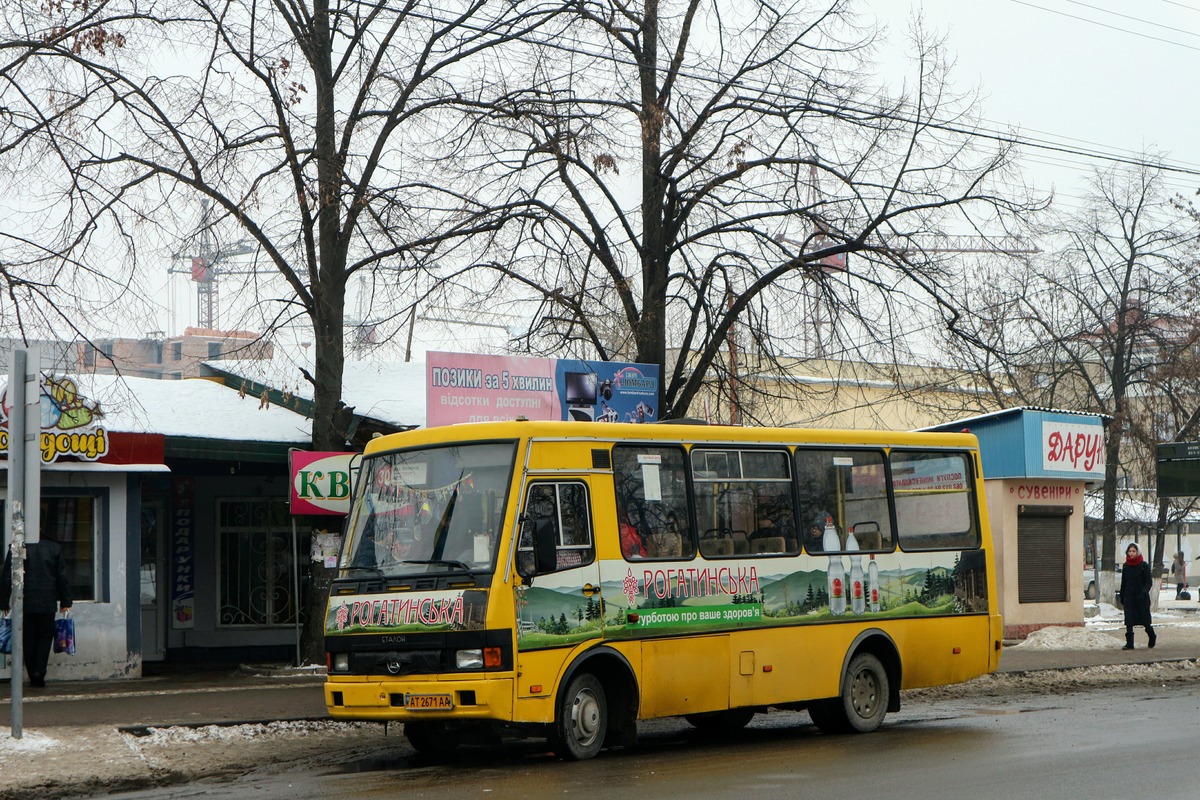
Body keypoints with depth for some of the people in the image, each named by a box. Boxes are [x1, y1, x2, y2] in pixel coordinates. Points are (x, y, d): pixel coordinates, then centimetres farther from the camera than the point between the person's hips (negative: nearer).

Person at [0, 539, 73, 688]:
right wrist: (65, 602, 10)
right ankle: (39, 673, -6)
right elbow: (62, 577, 2)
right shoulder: (55, 548, -2)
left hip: (25, 603, 0)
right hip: (48, 603, 0)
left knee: (28, 640, 9)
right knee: (45, 636, 9)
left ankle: (34, 677, 10)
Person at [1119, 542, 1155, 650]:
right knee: (1129, 621, -4)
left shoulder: (1144, 565, -5)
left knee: (1145, 620, 4)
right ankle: (1129, 643, -2)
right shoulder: (1126, 566, 7)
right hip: (1129, 597, 4)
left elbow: (1148, 582, -8)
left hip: (1141, 598, -3)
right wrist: (1122, 597, 12)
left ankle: (1152, 637, 30)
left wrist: (1143, 592, -24)